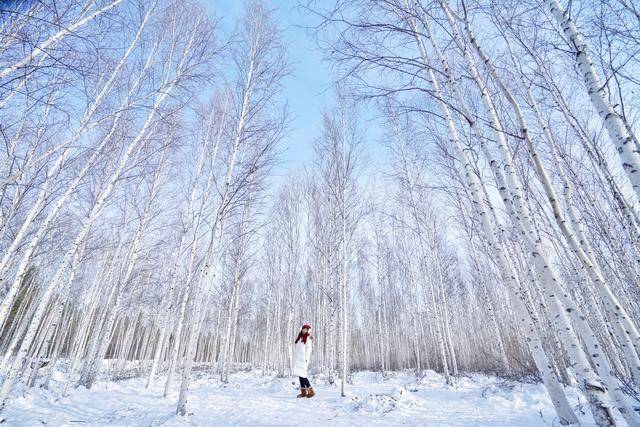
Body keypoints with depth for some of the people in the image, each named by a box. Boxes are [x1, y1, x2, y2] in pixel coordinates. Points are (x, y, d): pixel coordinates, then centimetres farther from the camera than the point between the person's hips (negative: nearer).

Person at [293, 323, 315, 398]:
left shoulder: (308, 338, -4)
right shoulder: (300, 337, 17)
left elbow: (308, 349, -9)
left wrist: (306, 358, -16)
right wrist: (295, 359, 15)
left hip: (303, 359, -7)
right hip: (298, 359, 7)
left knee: (302, 375, -11)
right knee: (300, 375, 7)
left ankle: (311, 391, -3)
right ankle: (303, 392, 13)